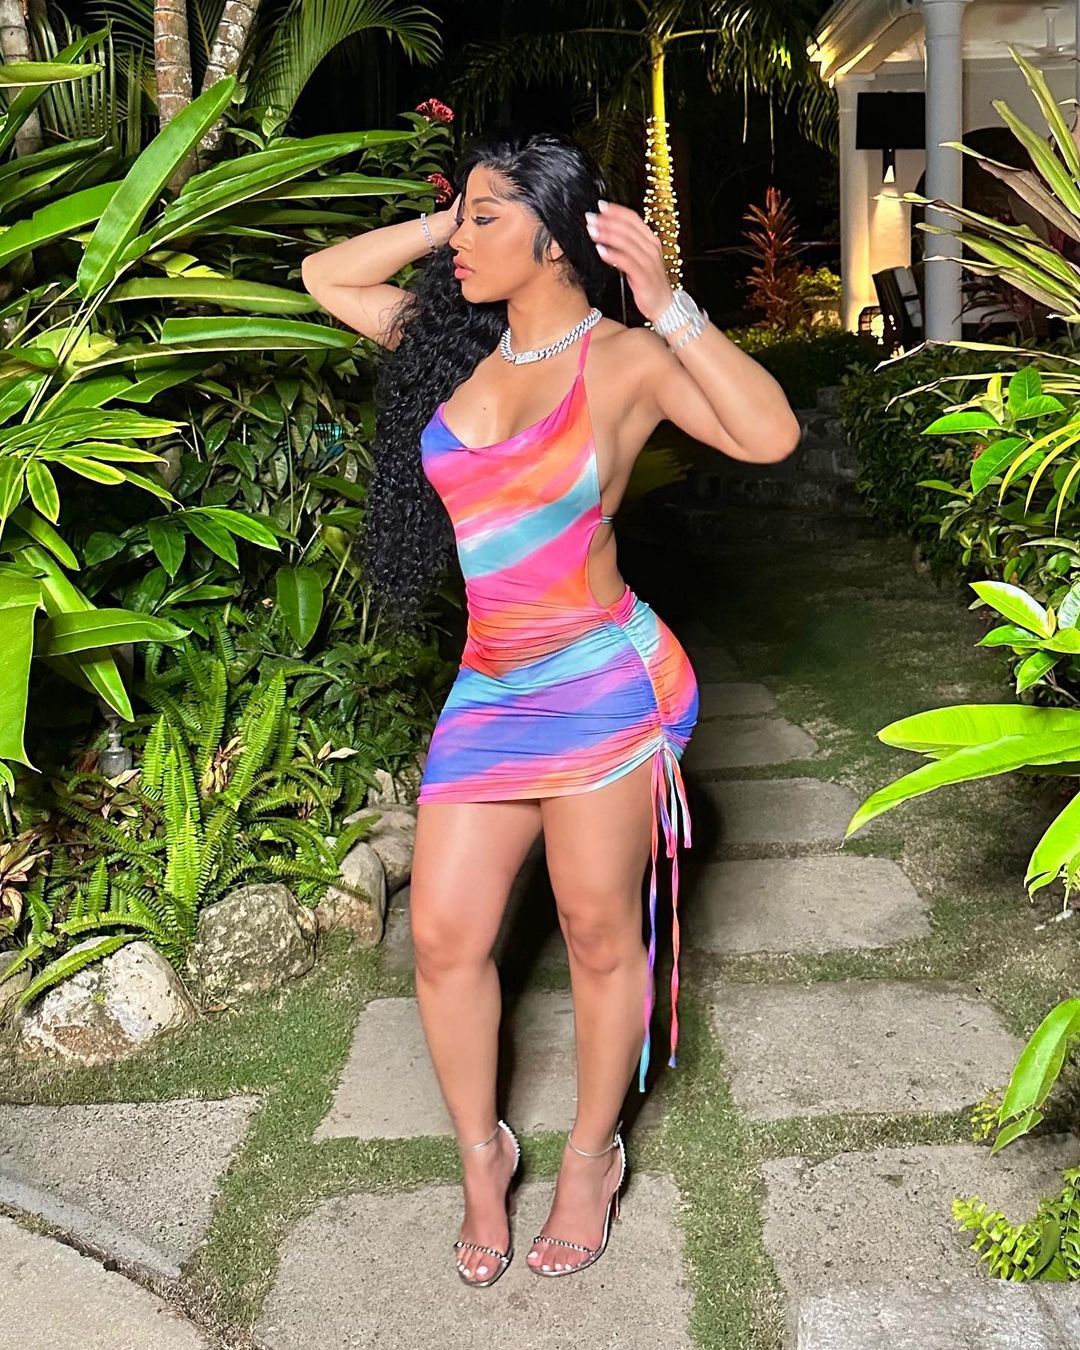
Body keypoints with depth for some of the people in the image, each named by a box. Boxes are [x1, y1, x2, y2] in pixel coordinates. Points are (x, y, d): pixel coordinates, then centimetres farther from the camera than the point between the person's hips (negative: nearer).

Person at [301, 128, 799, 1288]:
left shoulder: (624, 362, -7)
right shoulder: (457, 340, 9)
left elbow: (770, 435, -21)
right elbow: (324, 277, 16)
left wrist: (665, 302, -22)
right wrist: (444, 224, 7)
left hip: (602, 682, -5)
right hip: (488, 689, 5)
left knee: (599, 936, 8)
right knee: (446, 936, 5)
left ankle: (592, 1155, 30)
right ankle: (481, 1151, 28)